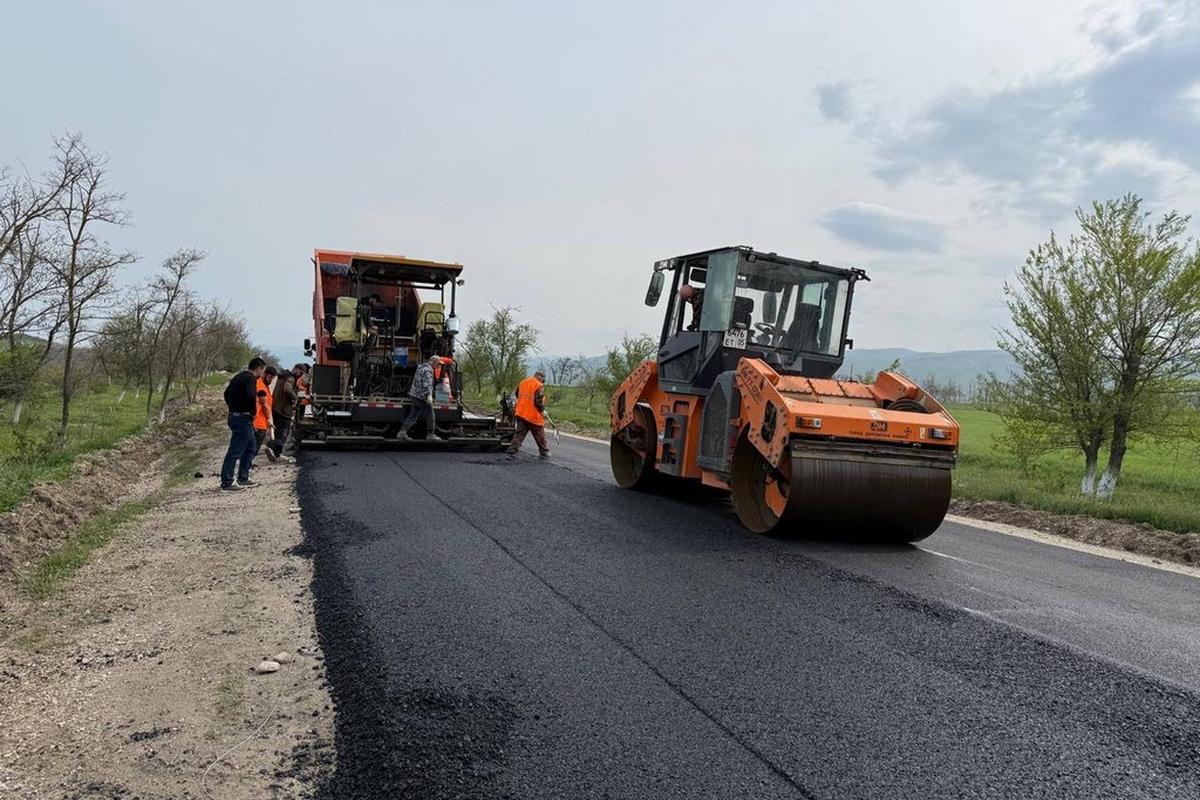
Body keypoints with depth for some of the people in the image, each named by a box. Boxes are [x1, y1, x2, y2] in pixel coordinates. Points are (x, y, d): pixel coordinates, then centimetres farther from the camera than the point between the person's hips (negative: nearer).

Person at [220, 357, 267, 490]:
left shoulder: (238, 377, 15)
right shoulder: (250, 378, -15)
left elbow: (227, 393, 25)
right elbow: (250, 396, -31)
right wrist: (253, 413, -18)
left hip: (234, 415, 10)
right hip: (243, 418, -10)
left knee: (250, 448, 19)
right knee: (235, 451, -5)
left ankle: (243, 478, 25)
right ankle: (227, 482, -1)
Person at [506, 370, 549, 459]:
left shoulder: (522, 382, 9)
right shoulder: (539, 386, -13)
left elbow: (517, 395, 21)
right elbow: (539, 402, -18)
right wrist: (543, 410, -2)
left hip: (521, 413, 6)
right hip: (533, 415, -6)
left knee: (519, 434, 9)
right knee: (540, 435, 10)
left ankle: (511, 452, 1)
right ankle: (544, 453, 21)